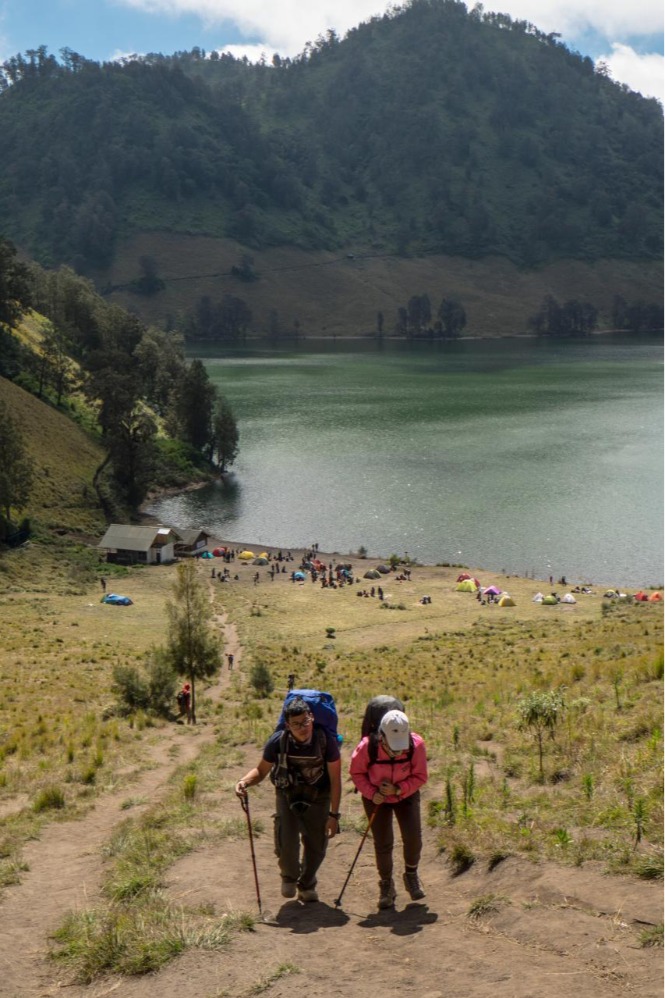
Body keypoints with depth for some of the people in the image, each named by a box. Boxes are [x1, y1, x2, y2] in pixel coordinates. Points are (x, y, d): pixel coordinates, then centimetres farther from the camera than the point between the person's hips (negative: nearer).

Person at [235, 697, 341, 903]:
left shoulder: (326, 740, -24)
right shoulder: (278, 741, -22)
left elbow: (335, 779, -16)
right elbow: (261, 770, -7)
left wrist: (334, 814, -16)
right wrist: (245, 781, -28)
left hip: (317, 798, 0)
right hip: (287, 795, 0)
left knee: (317, 846, 7)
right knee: (285, 844, -13)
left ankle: (307, 886, 38)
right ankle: (289, 876, 23)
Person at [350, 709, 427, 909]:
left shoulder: (416, 745, -27)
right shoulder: (367, 747, -29)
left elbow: (420, 776, -13)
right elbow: (356, 772, -10)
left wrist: (398, 789, -26)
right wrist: (371, 793, -23)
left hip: (406, 795, 1)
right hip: (377, 798, -1)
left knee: (413, 837, -11)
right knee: (382, 843, -3)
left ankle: (411, 875, 19)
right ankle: (386, 885, 22)